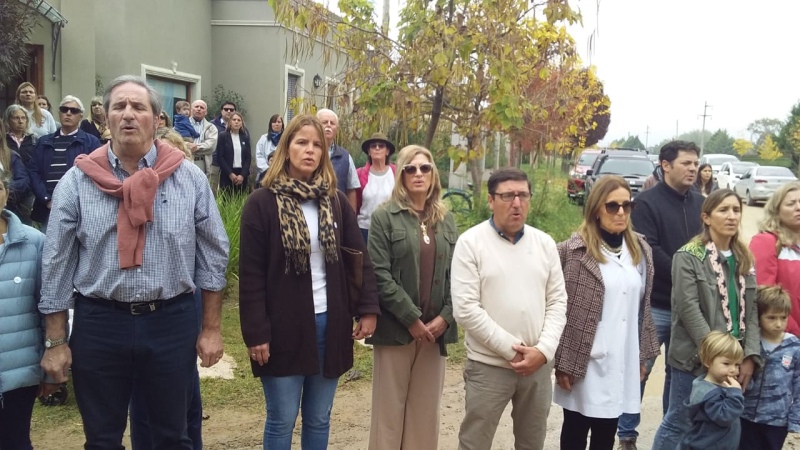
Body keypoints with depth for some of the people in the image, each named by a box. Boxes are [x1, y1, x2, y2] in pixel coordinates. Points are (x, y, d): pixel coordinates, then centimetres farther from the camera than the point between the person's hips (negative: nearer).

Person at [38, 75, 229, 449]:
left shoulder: (189, 178, -2)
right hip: (99, 325, 0)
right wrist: (55, 342, 0)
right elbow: (57, 265, 1)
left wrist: (211, 328, 1)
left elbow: (213, 255, 2)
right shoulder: (76, 182, -3)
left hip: (173, 322, 0)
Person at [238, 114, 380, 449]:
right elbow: (251, 274, -9)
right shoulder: (262, 202, -7)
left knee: (319, 419, 15)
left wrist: (368, 309, -2)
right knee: (282, 420, 6)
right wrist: (255, 333, -12)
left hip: (330, 324, 4)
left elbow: (360, 258, 7)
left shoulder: (336, 201, 6)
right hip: (283, 327, -4)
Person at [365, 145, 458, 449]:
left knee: (426, 409, 11)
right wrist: (412, 319, -14)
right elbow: (380, 275, -11)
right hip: (396, 328, -4)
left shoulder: (447, 220, 11)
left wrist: (445, 317, -5)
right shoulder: (385, 216, -3)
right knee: (390, 409, 3)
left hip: (435, 329, 4)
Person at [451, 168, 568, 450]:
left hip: (538, 364, 4)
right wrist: (511, 350, -15)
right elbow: (466, 309, -13)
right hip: (488, 365, -4)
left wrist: (544, 350, -9)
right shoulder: (471, 242, -7)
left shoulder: (545, 243, 6)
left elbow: (557, 301, 6)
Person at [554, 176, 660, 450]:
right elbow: (561, 310, -10)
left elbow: (642, 307, 14)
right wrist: (563, 363, -11)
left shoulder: (641, 250, 8)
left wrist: (642, 355, 14)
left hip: (622, 362, 5)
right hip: (585, 361, -4)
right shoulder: (575, 250, -10)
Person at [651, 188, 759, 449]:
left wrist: (750, 356, -3)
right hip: (697, 358, -6)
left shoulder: (744, 259, 11)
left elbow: (751, 311, 8)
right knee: (679, 424, 1)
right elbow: (689, 311, -15)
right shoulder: (688, 257, -8)